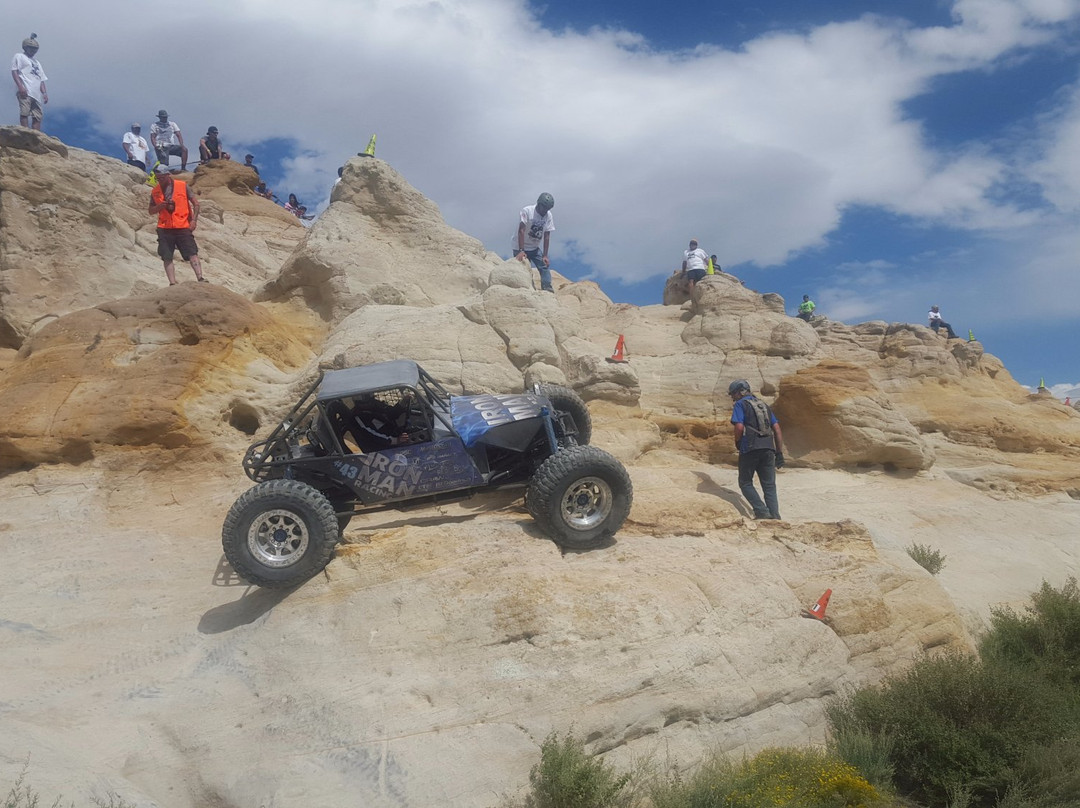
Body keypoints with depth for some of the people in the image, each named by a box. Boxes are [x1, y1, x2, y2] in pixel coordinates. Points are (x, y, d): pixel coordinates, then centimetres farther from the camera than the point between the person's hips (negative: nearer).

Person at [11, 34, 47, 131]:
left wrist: (44, 93, 10)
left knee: (38, 117, -3)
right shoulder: (19, 57, 12)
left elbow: (41, 79, 25)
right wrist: (20, 86, -15)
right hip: (25, 91, -7)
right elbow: (14, 71, -1)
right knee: (24, 113, -16)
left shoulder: (37, 62, 31)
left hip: (36, 93, 7)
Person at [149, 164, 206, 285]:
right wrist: (160, 206, -4)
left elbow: (195, 203, 3)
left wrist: (194, 220, -6)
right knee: (167, 258, 0)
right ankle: (172, 283, 2)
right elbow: (151, 210, 18)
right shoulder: (155, 192, 11)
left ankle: (200, 278, -17)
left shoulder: (182, 186, 2)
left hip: (183, 227, -3)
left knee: (192, 253, -12)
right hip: (164, 229, 3)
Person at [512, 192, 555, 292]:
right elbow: (521, 231, -28)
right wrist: (521, 251, -36)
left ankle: (547, 289, -10)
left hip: (534, 248, 5)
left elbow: (546, 236, -7)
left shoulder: (548, 216, -8)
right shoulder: (527, 211, -22)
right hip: (520, 247, -5)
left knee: (545, 266, -8)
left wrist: (545, 255, -12)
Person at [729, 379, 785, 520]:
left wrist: (737, 444, 5)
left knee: (745, 483, 8)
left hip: (750, 449, -5)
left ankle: (761, 511, -7)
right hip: (768, 449, 6)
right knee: (769, 486, 9)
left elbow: (739, 427, -13)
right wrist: (779, 453, 14)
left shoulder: (740, 405, 2)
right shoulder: (764, 405, 21)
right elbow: (777, 429, 15)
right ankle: (774, 515, -1)